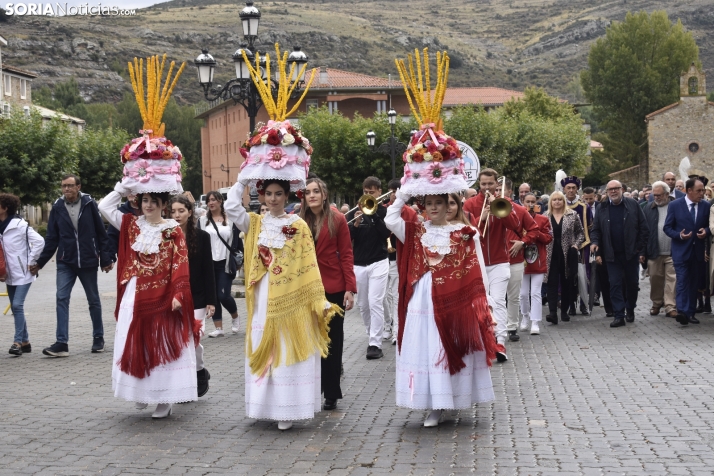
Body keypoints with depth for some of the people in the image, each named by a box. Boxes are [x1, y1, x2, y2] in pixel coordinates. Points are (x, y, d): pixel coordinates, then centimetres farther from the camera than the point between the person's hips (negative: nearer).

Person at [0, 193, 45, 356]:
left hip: (23, 273, -7)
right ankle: (25, 342, 16)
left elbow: (39, 241, -18)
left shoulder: (20, 225, -14)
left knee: (17, 305, -13)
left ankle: (18, 341, -10)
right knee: (15, 307, 8)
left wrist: (31, 262, -14)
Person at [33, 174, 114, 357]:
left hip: (88, 262, -1)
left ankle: (98, 338, 25)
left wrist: (106, 259, -5)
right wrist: (40, 262, 1)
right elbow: (51, 238, 4)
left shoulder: (89, 204, -6)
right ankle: (62, 343, -8)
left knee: (94, 300, 11)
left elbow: (101, 233, -4)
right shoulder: (57, 208, 0)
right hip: (65, 263, 2)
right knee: (62, 299, -8)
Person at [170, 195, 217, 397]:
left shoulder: (202, 237, 0)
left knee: (192, 339, -8)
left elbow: (208, 271, 1)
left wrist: (211, 301, -3)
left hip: (196, 298, -1)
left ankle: (200, 371, 20)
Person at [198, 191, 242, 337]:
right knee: (213, 296, 2)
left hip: (226, 263, -2)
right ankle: (218, 328, 9)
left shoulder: (231, 220, 3)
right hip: (209, 264, 2)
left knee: (224, 295, -9)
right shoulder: (202, 221, 8)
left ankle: (235, 316, 21)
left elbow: (237, 240, 5)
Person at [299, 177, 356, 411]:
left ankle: (331, 394, 12)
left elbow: (346, 255, -5)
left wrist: (350, 289, -11)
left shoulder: (337, 219, -4)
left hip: (333, 288, -2)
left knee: (333, 339, 5)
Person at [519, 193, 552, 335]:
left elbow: (548, 238, 1)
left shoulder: (543, 219, 6)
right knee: (523, 293, 6)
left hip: (538, 261, -1)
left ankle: (535, 323, -7)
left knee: (536, 293, -6)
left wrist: (535, 233, -13)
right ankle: (525, 317, 29)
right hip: (522, 260, 1)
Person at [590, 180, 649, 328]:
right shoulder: (602, 209, 3)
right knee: (615, 284, -1)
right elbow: (596, 230, 6)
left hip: (631, 253, -1)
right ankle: (619, 315, 2)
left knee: (632, 283, 10)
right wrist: (595, 243, -11)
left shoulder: (633, 205, -2)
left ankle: (630, 309, 29)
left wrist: (642, 250, -5)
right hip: (612, 255, 1)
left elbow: (643, 228, -1)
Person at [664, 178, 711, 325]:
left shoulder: (706, 206, 3)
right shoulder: (675, 205, -5)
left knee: (694, 283, 9)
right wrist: (679, 235, -18)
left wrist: (706, 231, -10)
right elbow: (667, 227, -2)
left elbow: (710, 225, 12)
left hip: (698, 251, 3)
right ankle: (682, 312, -20)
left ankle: (691, 313, 16)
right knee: (682, 282, -13)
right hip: (681, 250, -3)